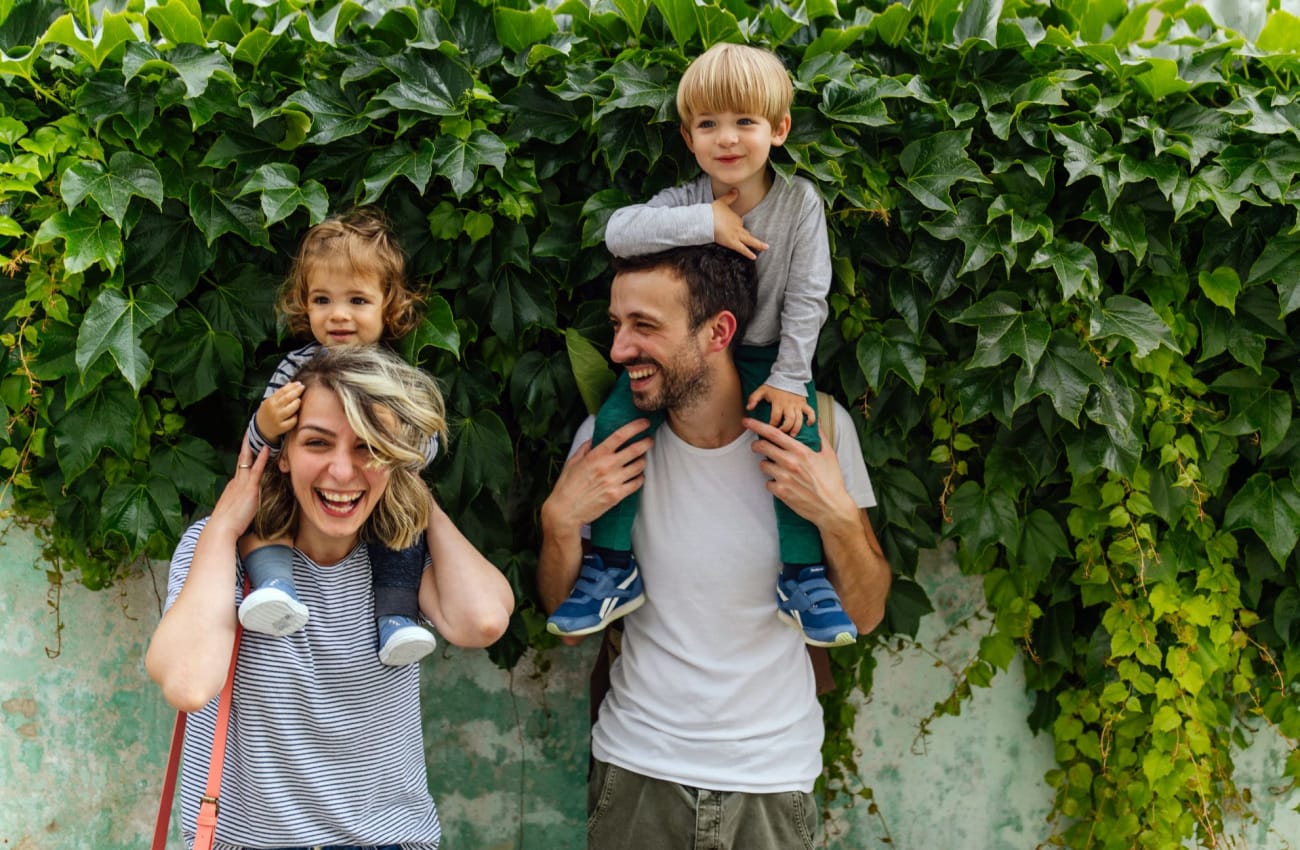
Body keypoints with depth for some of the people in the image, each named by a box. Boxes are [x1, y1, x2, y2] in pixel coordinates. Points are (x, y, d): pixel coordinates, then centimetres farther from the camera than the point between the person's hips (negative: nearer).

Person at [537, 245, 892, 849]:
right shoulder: (606, 437, -9)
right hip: (636, 765, 1)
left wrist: (838, 516, -21)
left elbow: (865, 615, -3)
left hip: (773, 776, 0)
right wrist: (559, 521, -17)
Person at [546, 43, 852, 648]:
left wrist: (788, 377, -15)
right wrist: (705, 223, -33)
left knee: (798, 432, -25)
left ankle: (801, 575, -8)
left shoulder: (799, 202, -11)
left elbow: (805, 297, -9)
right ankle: (612, 568, -5)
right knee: (616, 421, -18)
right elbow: (618, 232, -28)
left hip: (762, 353, -1)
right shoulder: (686, 202, -10)